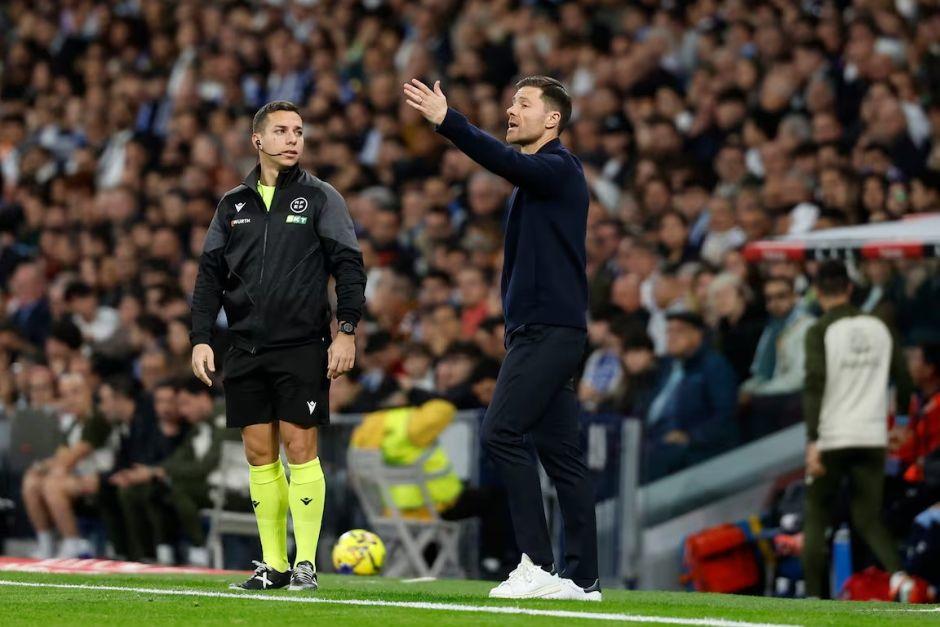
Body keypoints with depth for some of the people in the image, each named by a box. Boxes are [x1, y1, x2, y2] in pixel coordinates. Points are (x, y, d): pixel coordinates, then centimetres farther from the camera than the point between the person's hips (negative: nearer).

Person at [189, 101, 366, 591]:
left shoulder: (320, 197, 3)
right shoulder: (233, 205, 12)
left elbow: (349, 266, -2)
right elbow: (210, 275, 12)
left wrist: (347, 330, -11)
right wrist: (201, 338, 3)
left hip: (302, 347, -4)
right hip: (246, 348, 4)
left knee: (299, 447, -7)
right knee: (259, 452, 4)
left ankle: (305, 562, -2)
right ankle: (274, 563, 10)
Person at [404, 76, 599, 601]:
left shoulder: (559, 168, -8)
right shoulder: (534, 176, 20)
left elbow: (506, 162, -28)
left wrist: (446, 120, -36)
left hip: (551, 330, -10)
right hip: (535, 328, 10)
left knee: (502, 432, -16)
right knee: (560, 451, 7)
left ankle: (539, 563, -16)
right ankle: (583, 576, 6)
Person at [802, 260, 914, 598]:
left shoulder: (821, 331, -6)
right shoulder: (879, 327, 7)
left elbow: (815, 385, -15)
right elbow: (904, 381, 10)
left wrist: (812, 441, -19)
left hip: (832, 439, -3)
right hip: (872, 437, 3)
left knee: (816, 519, 10)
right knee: (869, 520, 7)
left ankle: (815, 600, 7)